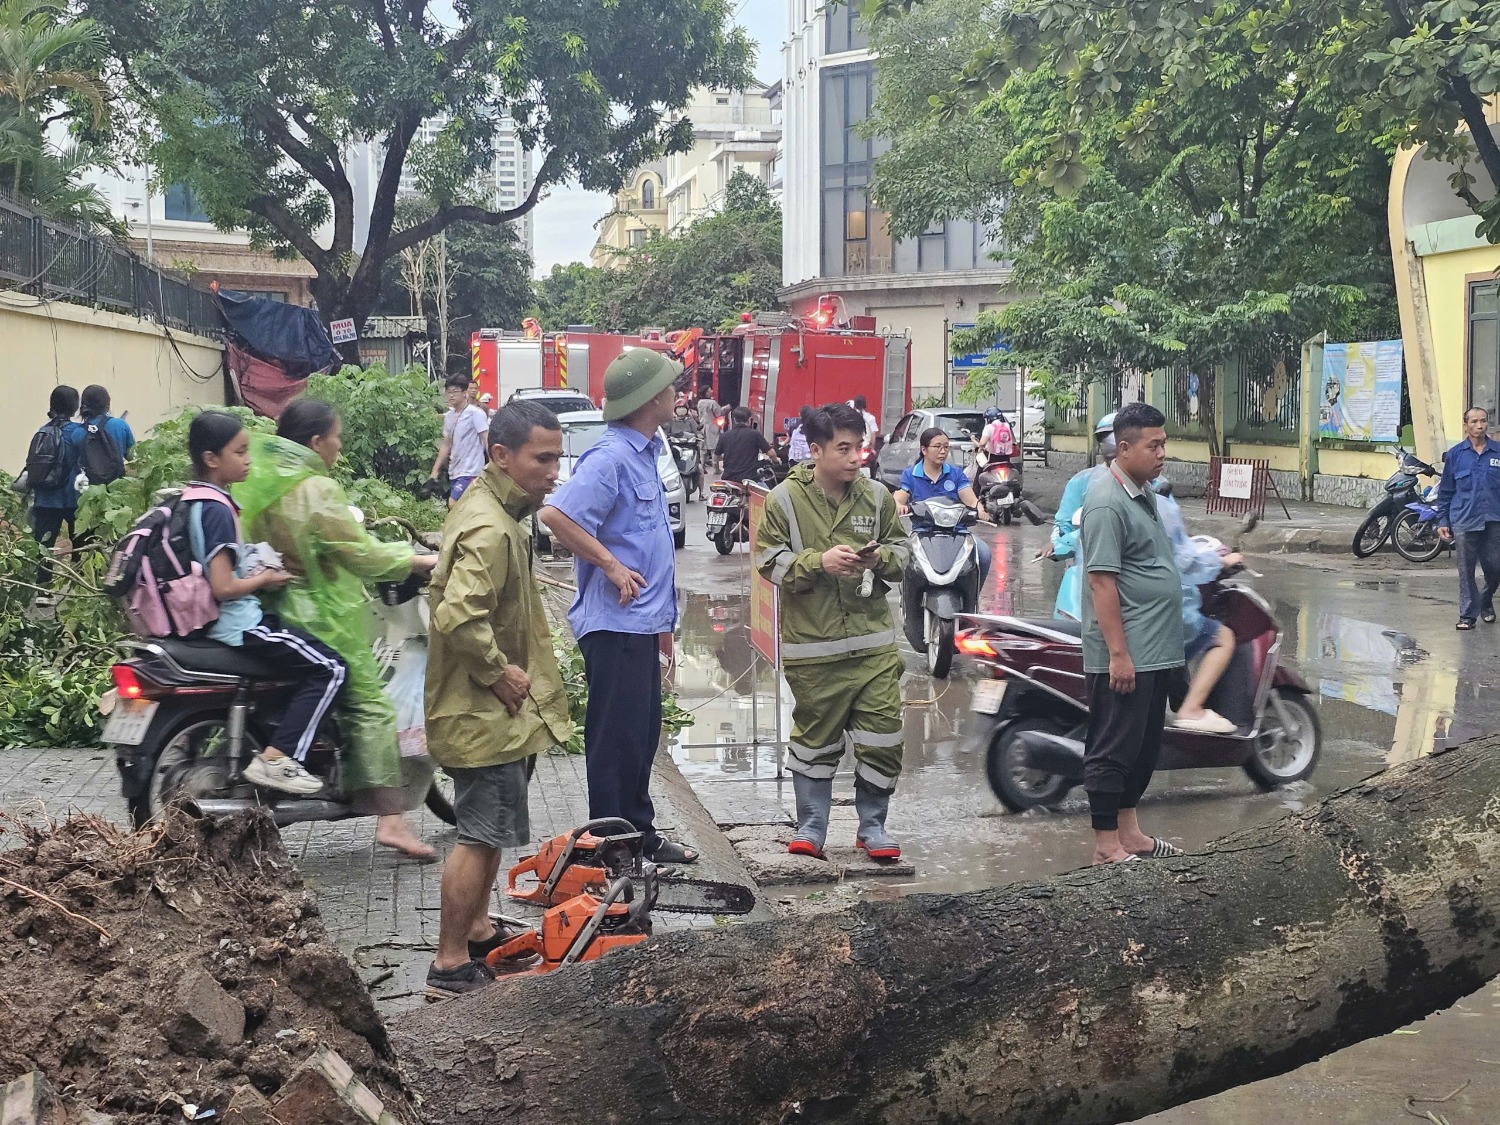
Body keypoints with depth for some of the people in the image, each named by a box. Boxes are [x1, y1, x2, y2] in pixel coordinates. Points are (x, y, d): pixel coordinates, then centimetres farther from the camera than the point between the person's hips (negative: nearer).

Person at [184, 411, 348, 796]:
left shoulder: (196, 500, 11)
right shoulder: (217, 509, -20)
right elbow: (223, 587, -25)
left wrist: (258, 570, 12)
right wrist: (266, 580, -10)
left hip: (218, 620, 11)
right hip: (235, 623, -11)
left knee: (315, 652, 24)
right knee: (329, 669, -12)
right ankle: (275, 759, -14)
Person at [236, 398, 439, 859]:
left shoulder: (258, 481, 7)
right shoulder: (317, 491, -18)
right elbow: (362, 554, -18)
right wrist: (419, 561, -6)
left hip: (271, 609, 9)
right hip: (319, 621, -9)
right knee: (372, 706, -4)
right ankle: (390, 818, -8)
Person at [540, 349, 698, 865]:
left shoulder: (644, 455, 14)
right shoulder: (610, 457, -17)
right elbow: (556, 514, -29)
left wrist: (663, 625, 23)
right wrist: (610, 565, -21)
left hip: (641, 623, 10)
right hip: (615, 623, -10)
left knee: (643, 733, 17)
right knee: (617, 736, -2)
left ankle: (639, 832, 28)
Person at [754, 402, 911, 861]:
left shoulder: (876, 496, 5)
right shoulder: (785, 499, -4)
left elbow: (902, 548, 14)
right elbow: (770, 561, -4)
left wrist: (883, 558, -8)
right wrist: (819, 561, -18)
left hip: (873, 642, 2)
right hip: (811, 647, -2)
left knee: (882, 738, 1)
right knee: (815, 739, 9)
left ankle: (873, 825, 18)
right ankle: (811, 826, 23)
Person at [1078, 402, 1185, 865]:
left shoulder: (1144, 493, 13)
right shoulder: (1107, 501, -17)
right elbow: (1102, 581, -20)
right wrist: (1118, 653, -23)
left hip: (1155, 652, 10)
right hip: (1124, 654, -10)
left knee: (1144, 747, 16)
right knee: (1113, 748, -2)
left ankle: (1129, 832, 26)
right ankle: (1107, 846, 6)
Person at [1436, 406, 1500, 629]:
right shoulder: (1455, 455, 3)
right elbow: (1445, 491, 8)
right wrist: (1442, 521, 5)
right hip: (1464, 521, -1)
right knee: (1466, 570, 2)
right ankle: (1468, 615, 11)